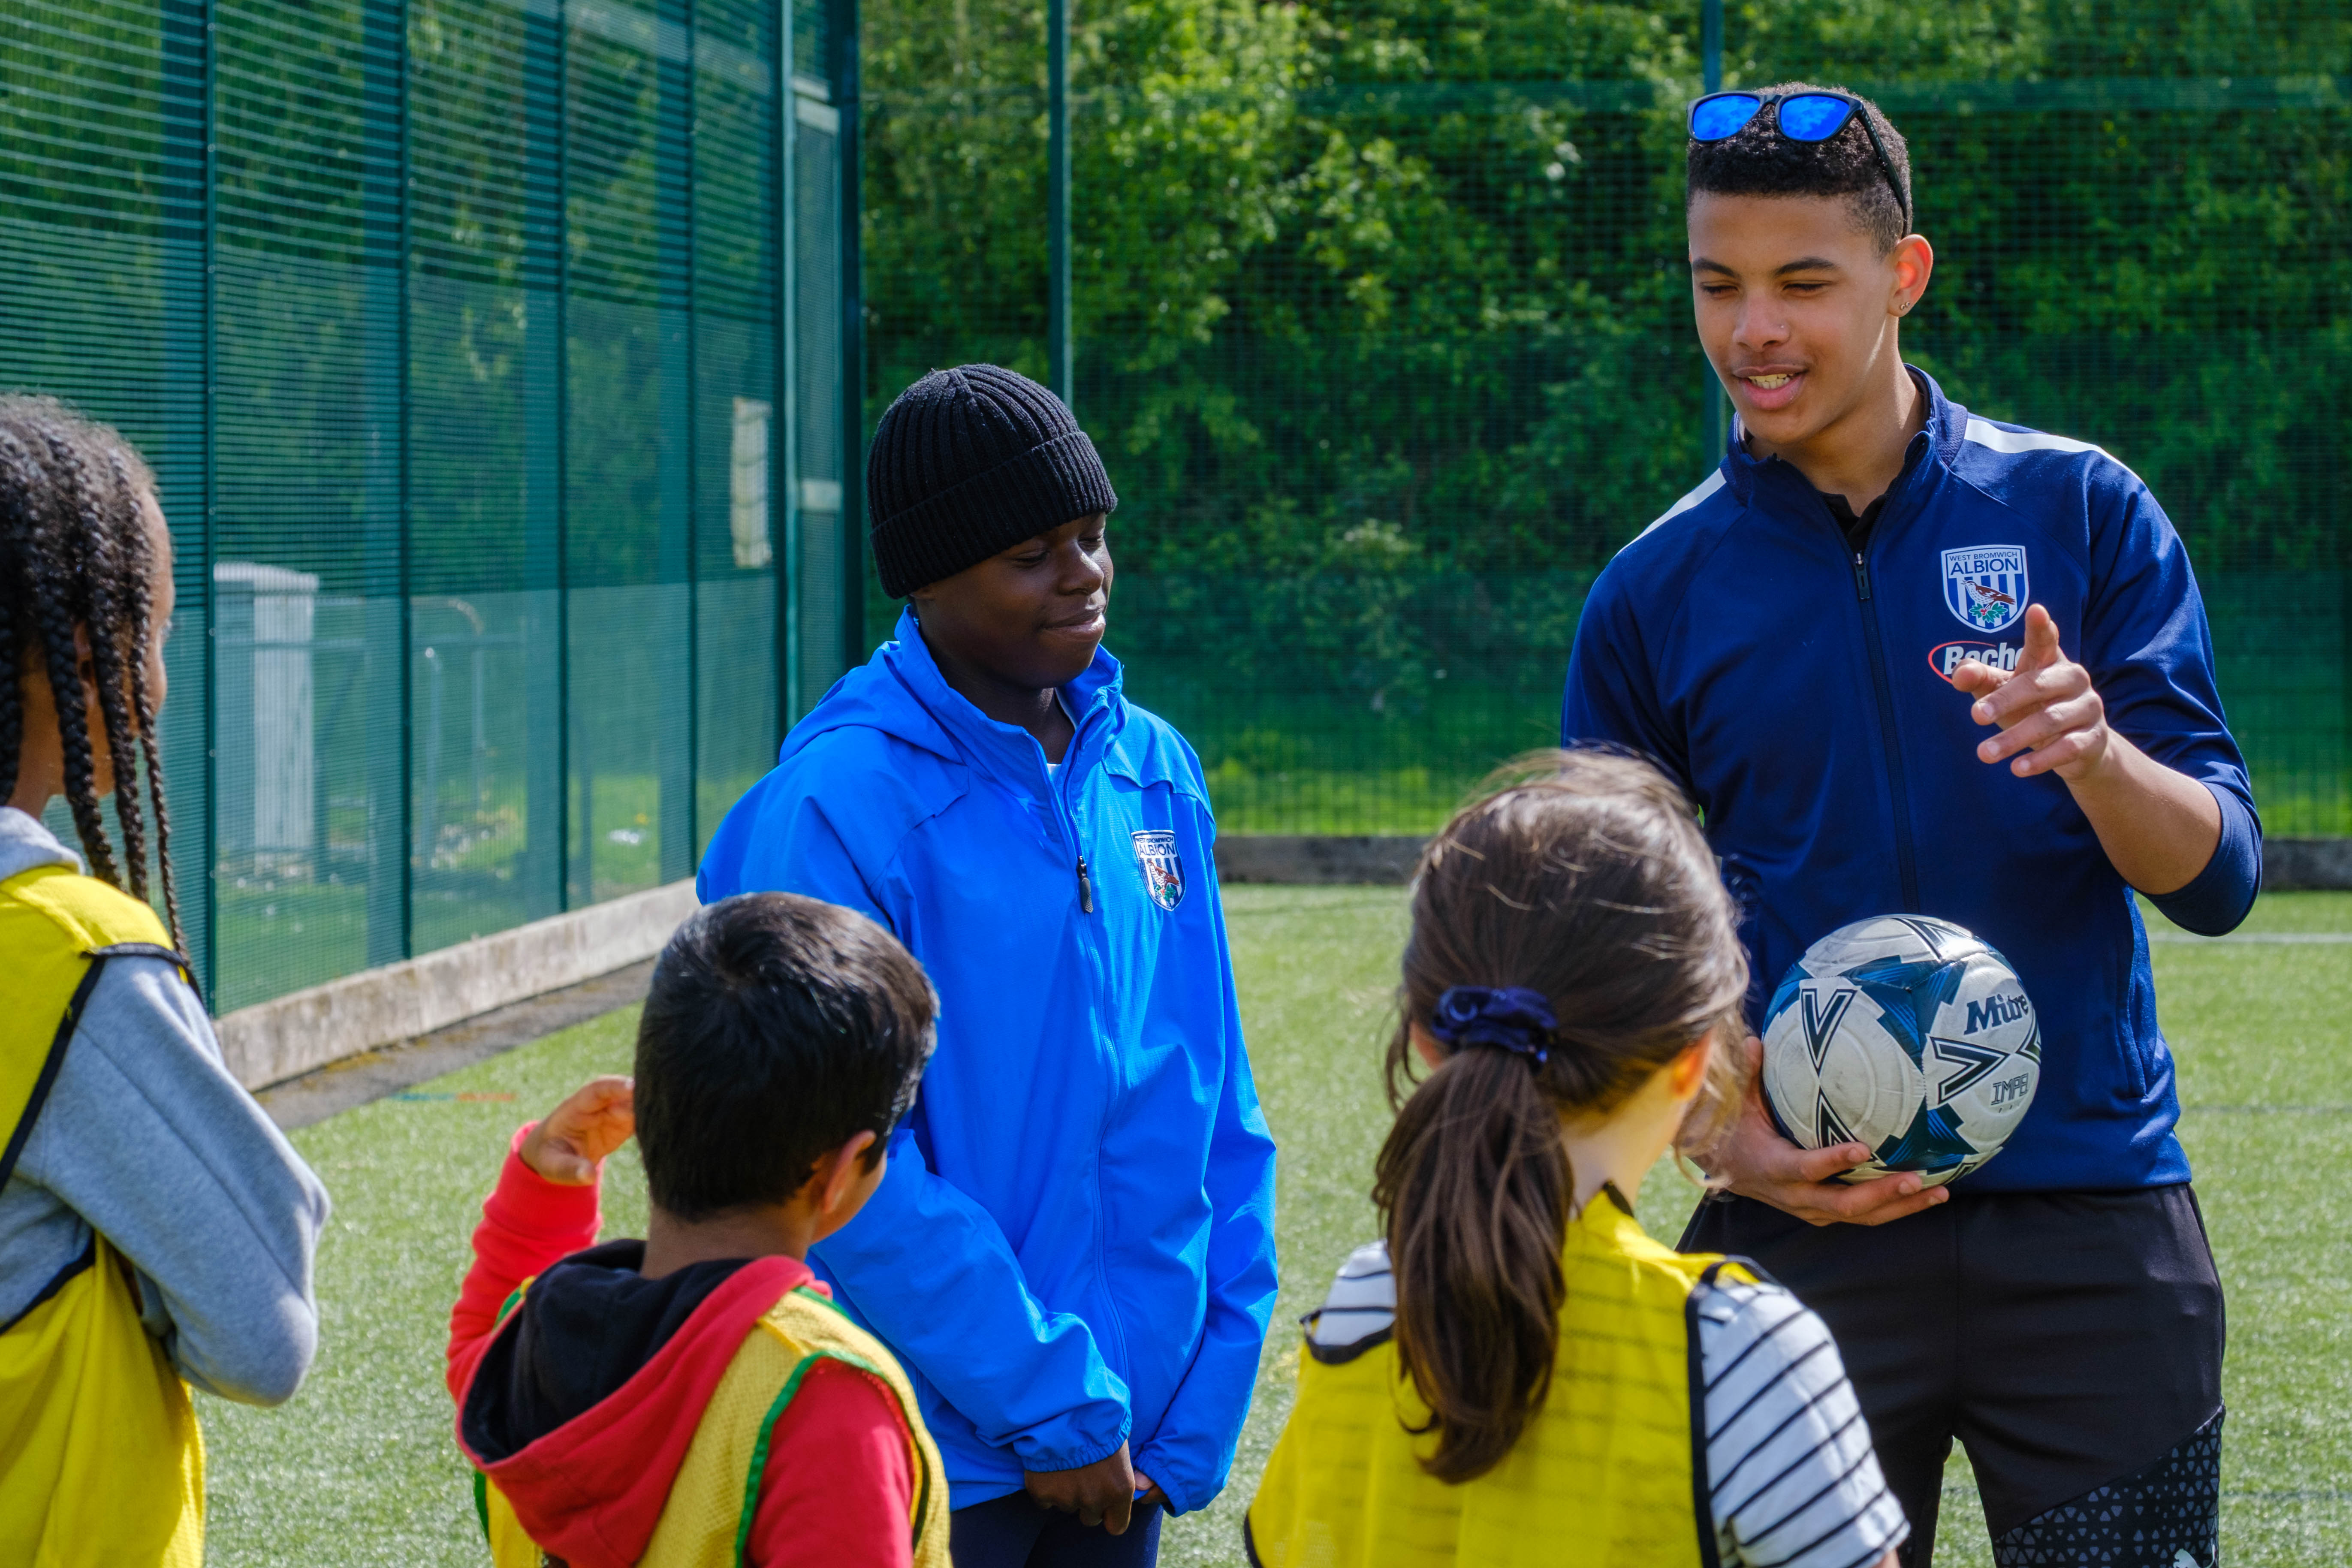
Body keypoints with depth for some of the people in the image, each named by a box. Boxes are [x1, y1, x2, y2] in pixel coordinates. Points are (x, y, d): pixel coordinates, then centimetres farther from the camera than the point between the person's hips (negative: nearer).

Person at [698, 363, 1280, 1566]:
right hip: (938, 1457, -5)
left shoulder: (1157, 775, 6)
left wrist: (1204, 1401, 3)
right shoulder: (836, 809, -13)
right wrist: (1050, 1407, -16)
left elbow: (1218, 1115, 10)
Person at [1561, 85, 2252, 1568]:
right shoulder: (1655, 594, 5)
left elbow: (2218, 879, -3)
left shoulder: (2079, 511, 1)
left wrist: (2095, 752, -24)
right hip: (1807, 1232, 1)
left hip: (2093, 1229, -1)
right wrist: (1723, 1135, -11)